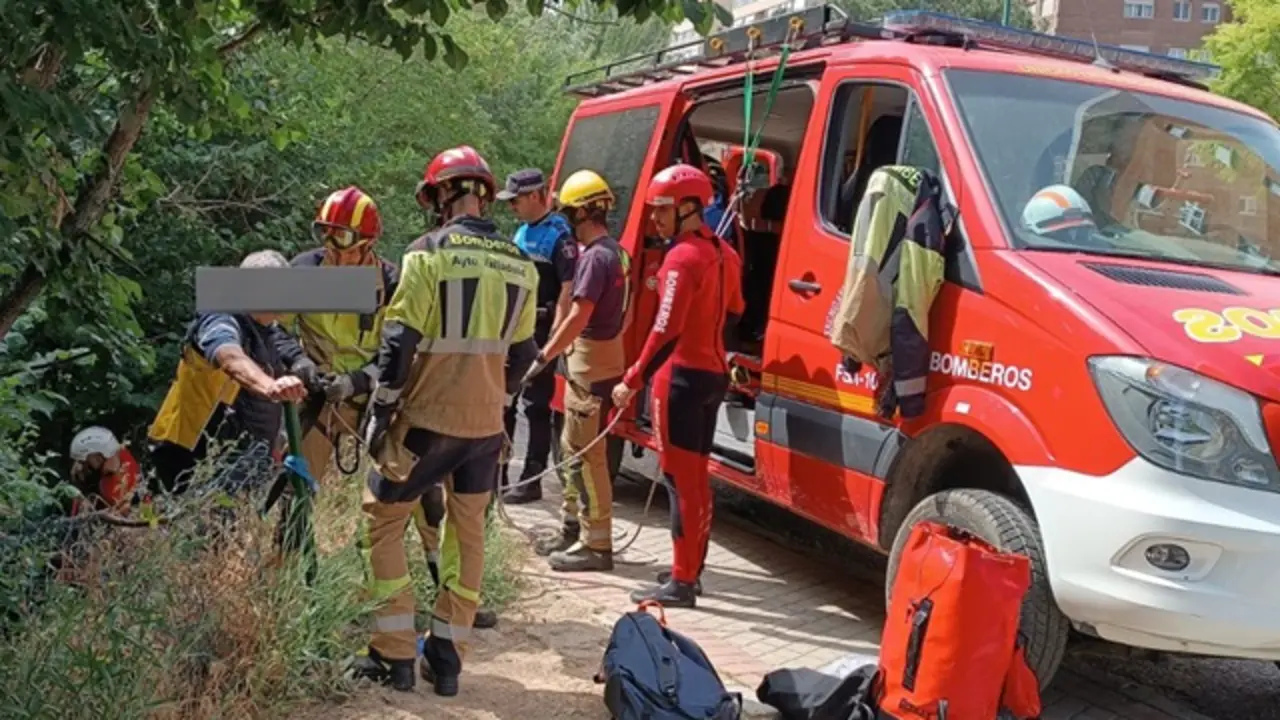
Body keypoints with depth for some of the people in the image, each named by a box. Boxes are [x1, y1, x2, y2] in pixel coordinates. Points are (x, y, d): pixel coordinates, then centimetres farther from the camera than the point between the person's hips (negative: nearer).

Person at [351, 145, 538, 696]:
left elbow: (400, 342, -14)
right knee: (468, 533, 15)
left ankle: (394, 656, 9)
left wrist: (379, 412, -7)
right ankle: (447, 659, 20)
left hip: (426, 419, -5)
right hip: (485, 424, 5)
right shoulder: (520, 265, 6)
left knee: (383, 524, 9)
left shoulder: (430, 252, -12)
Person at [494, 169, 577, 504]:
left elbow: (567, 290, -17)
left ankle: (531, 480, 7)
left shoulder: (559, 234, -12)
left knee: (537, 406, 0)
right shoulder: (522, 232, 14)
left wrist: (554, 337, -21)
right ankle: (496, 473, 24)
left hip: (540, 330, -9)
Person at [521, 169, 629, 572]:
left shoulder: (596, 256, -18)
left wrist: (543, 357, -18)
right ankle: (573, 528, 29)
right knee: (573, 449, 18)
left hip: (591, 365, -10)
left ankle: (596, 544, 0)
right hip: (596, 360, 10)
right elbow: (622, 313, 19)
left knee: (586, 454, -6)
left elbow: (578, 318, -22)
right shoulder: (613, 252, 13)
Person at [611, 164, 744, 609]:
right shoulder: (723, 254, 11)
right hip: (713, 374, 9)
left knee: (681, 478, -6)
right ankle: (691, 566, 26)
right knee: (696, 476, 16)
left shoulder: (682, 257, -16)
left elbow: (666, 331, -21)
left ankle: (682, 583, -3)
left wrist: (632, 381, -18)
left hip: (681, 376, -9)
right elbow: (733, 314, 19)